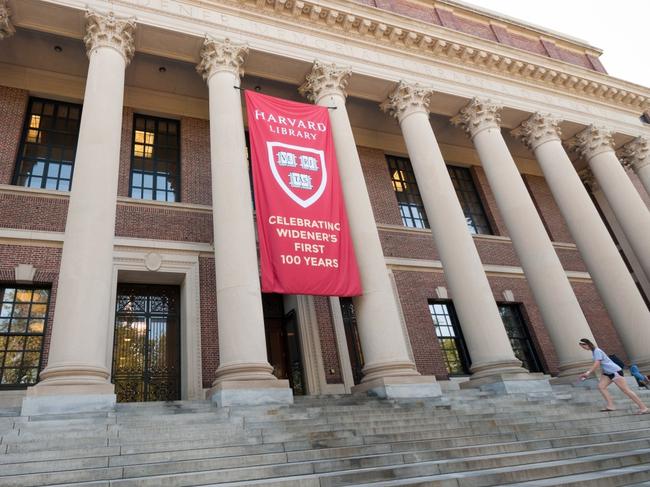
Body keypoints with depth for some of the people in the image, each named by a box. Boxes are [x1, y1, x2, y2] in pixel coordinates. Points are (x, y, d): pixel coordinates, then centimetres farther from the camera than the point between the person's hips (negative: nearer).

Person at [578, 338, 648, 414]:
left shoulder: (597, 351, -19)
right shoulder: (593, 351, 10)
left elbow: (596, 364, -23)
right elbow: (595, 365, 21)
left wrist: (588, 373, -19)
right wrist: (587, 373, 18)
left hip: (615, 371, -9)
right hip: (607, 373, 9)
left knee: (626, 390, -7)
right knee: (601, 386, -4)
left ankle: (643, 407, 0)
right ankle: (610, 405, -7)